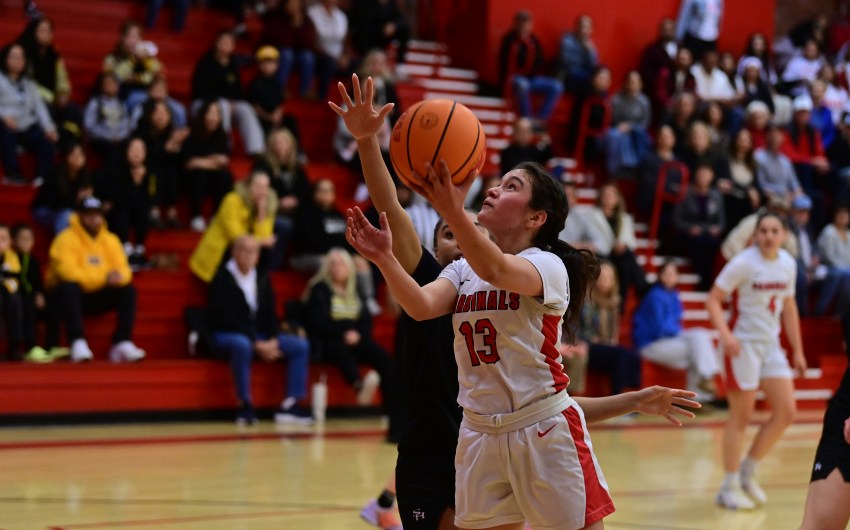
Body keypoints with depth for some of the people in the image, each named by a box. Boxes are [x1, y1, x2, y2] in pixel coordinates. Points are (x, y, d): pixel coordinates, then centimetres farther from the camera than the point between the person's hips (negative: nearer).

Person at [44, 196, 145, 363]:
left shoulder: (111, 240, 4)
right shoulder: (67, 239, -14)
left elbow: (123, 270, -2)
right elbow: (67, 271, -27)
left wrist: (119, 276, -29)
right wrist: (103, 277, -35)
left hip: (96, 296, 5)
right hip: (68, 294, -5)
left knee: (128, 290, -15)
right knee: (69, 287, -38)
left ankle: (122, 344, -23)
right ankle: (78, 344, -44)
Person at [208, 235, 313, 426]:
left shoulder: (262, 278, 10)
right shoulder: (222, 279, -10)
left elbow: (270, 314, 9)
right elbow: (227, 319, -17)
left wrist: (273, 341, -10)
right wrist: (256, 344, -22)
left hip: (260, 337, 7)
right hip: (226, 336, -7)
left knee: (301, 345, -10)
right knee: (242, 344, -42)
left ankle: (291, 404, -14)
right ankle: (245, 405, -32)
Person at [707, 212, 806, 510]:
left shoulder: (788, 264, 4)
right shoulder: (743, 263, -14)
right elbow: (713, 300, -15)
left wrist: (798, 351, 14)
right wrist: (725, 334, -30)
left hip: (771, 345, 6)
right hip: (743, 345, -6)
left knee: (786, 412, 1)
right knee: (741, 417, -2)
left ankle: (748, 472, 17)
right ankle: (729, 486, 10)